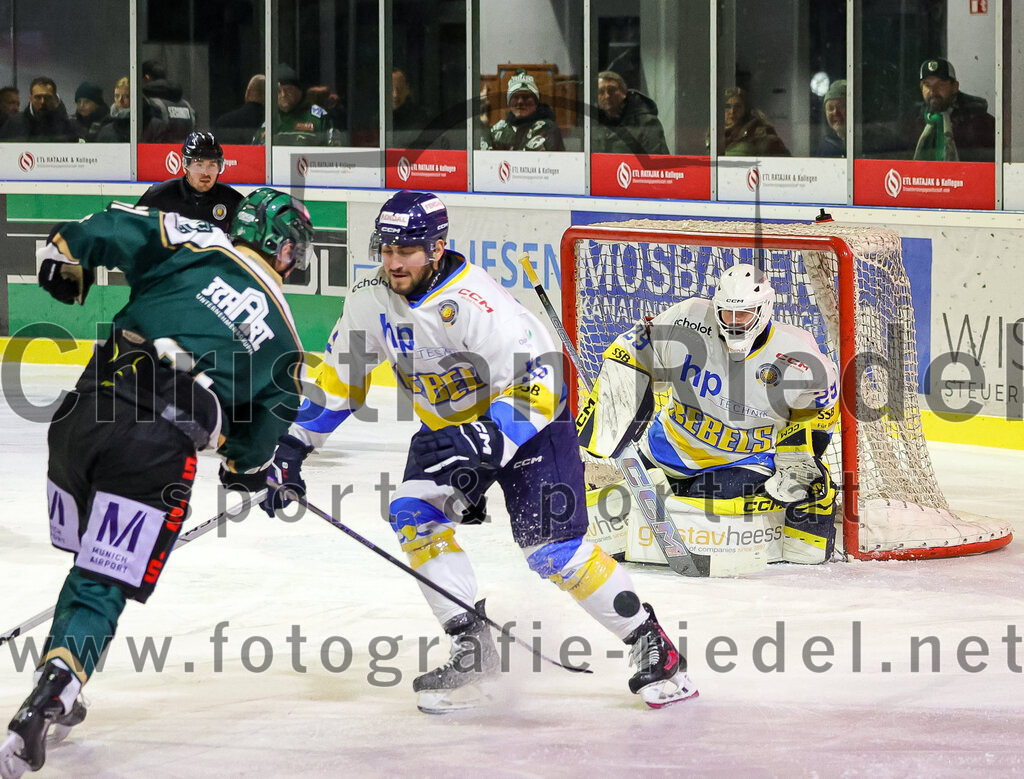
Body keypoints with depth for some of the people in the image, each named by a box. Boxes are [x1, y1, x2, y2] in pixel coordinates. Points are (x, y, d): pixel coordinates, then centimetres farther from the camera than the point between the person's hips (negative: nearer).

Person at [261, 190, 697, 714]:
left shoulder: (476, 305, -32)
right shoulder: (372, 301, -10)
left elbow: (537, 386, -34)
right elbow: (338, 379, 4)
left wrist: (483, 441, -46)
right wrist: (293, 447, 2)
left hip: (532, 418, -7)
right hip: (450, 425, 7)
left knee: (551, 546, -17)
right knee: (413, 514, -16)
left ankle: (652, 644, -2)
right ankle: (472, 650, -8)